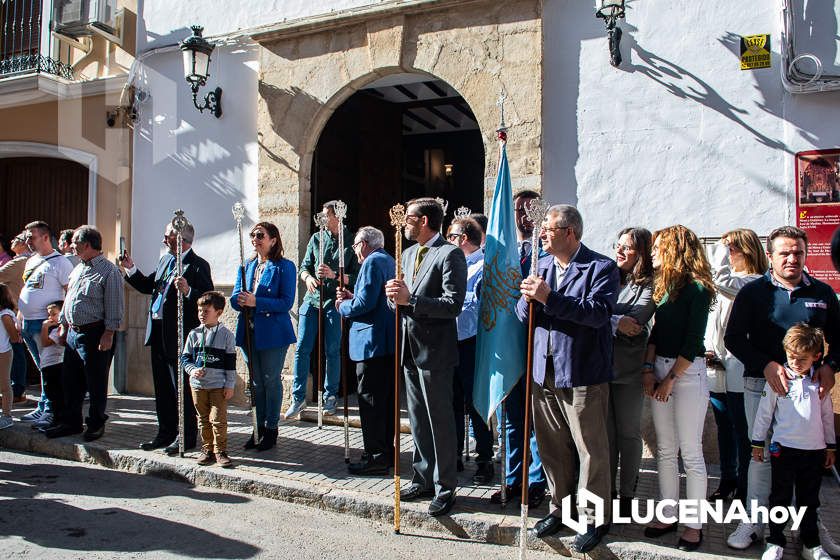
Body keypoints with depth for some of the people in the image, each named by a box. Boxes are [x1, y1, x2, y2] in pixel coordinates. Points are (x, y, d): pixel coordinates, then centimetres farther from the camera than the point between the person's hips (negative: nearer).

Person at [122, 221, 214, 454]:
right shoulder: (165, 260, 14)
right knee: (162, 388, 16)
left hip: (179, 335, -8)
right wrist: (131, 268, 9)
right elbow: (148, 286, 19)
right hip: (158, 333, 8)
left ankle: (186, 437, 13)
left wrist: (188, 291, -34)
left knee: (182, 388, 1)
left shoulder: (198, 265, -11)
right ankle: (165, 433, 28)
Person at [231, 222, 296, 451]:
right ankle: (259, 428, 25)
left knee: (271, 380, 3)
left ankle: (271, 429, 15)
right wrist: (241, 300, -16)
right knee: (256, 381, 13)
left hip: (273, 333, -6)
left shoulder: (284, 266, -7)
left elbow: (286, 302, -15)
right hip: (249, 332, 6)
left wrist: (256, 302, -24)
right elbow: (234, 298, 8)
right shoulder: (247, 266, 12)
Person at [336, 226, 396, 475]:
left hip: (372, 343, -10)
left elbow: (365, 303, -19)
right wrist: (353, 298, 18)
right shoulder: (389, 260, 19)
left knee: (370, 401, -4)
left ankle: (375, 457, 0)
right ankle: (387, 453, 24)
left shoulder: (372, 262, -11)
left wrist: (343, 306, -2)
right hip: (389, 342, 10)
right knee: (386, 399, 15)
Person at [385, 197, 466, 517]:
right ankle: (423, 479, 30)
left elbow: (453, 305, -20)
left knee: (440, 421, 2)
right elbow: (401, 302, 15)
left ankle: (444, 488, 14)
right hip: (410, 347, 8)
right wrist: (394, 295, -8)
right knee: (418, 420, 16)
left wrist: (410, 299, -26)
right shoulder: (408, 254, 14)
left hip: (435, 350, -8)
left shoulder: (449, 254, -12)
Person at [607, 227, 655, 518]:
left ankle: (627, 494, 22)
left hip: (628, 370, -3)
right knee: (606, 432, 11)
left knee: (628, 433, 9)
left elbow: (633, 324, -17)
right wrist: (616, 322, -14)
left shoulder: (648, 286, -5)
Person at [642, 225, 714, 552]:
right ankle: (668, 514, 21)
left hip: (688, 372, -7)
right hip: (660, 371, 7)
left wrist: (670, 378, -12)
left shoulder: (697, 289, -10)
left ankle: (694, 525, 11)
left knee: (691, 452, 0)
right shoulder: (664, 286, 11)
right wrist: (648, 369, 1)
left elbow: (693, 341, -13)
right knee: (665, 450, 11)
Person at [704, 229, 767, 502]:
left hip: (738, 370, -8)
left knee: (742, 431, 2)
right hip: (716, 367, 8)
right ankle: (727, 480, 28)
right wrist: (707, 350, 6)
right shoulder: (724, 284, 16)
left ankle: (744, 487, 14)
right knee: (724, 429, 16)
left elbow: (723, 281, -29)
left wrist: (721, 249, -13)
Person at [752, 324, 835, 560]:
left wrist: (830, 446, 16)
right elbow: (764, 411, 0)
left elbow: (827, 415, 13)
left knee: (809, 500, 14)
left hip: (815, 449, 3)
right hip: (784, 447, -3)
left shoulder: (819, 381, 4)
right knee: (780, 497, 5)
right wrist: (757, 442, 2)